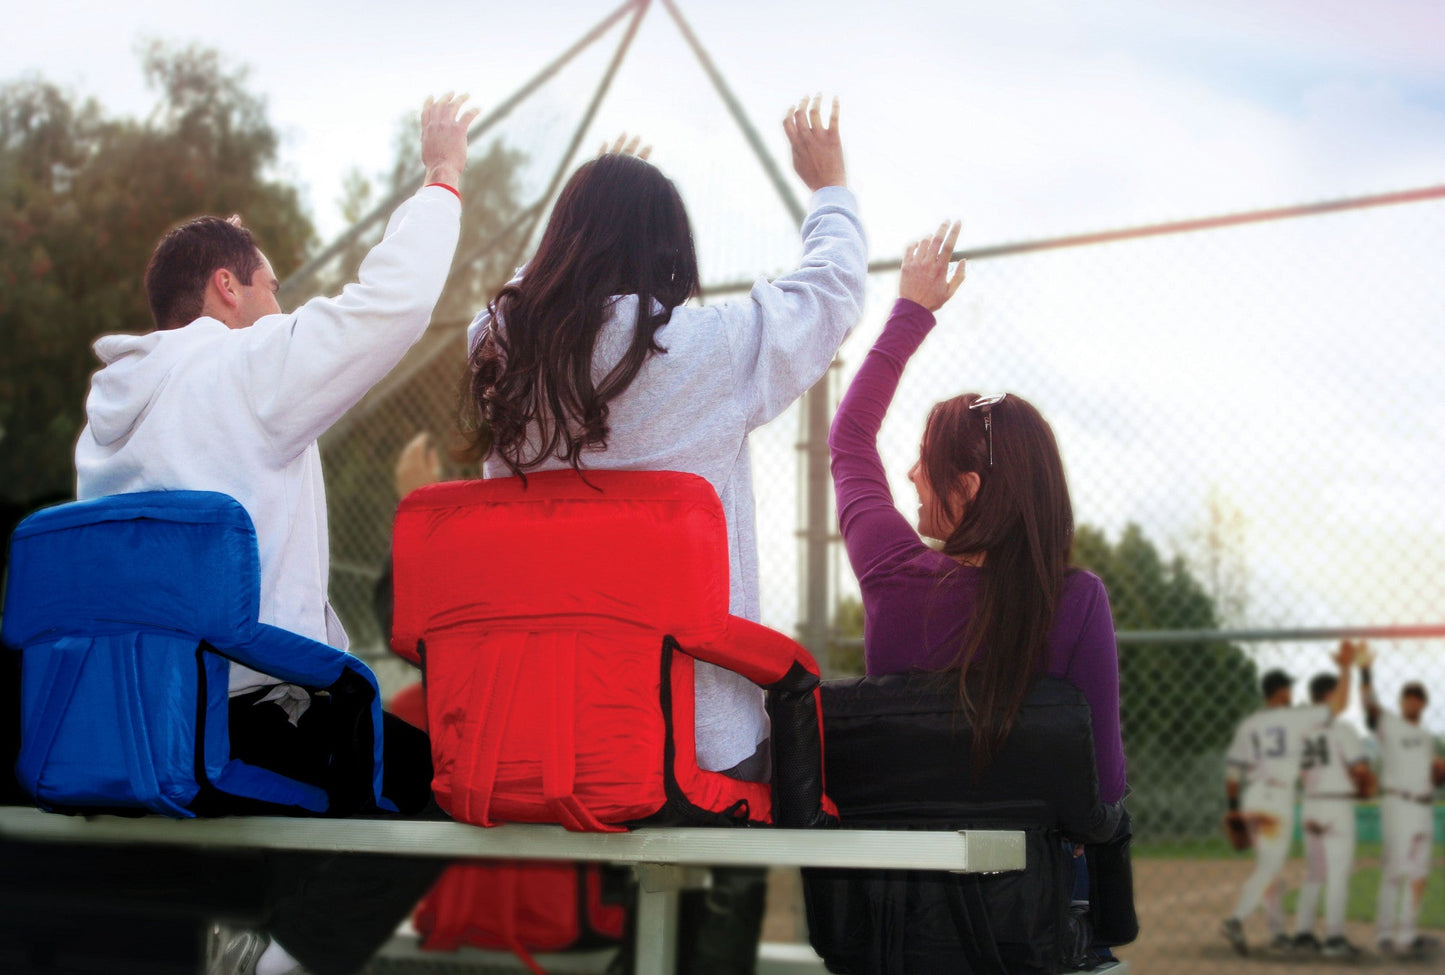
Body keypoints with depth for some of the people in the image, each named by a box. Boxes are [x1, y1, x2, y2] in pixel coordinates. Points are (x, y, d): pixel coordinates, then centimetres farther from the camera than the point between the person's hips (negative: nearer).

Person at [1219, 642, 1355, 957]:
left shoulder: (1247, 725, 7)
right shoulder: (1296, 718, -5)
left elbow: (1232, 768, 5)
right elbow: (1338, 705, -1)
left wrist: (1233, 807, 15)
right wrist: (1345, 668, 9)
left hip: (1251, 802, 6)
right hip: (1279, 802, -6)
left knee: (1270, 866, 15)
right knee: (1268, 869, -7)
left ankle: (1278, 932, 17)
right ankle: (1236, 920, -23)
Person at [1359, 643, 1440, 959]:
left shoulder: (1427, 738, 19)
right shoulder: (1389, 725, -2)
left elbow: (1434, 774, 21)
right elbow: (1370, 705, -21)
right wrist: (1364, 671, -34)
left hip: (1424, 807, 7)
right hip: (1397, 802, -7)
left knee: (1418, 875, 8)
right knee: (1395, 871, -10)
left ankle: (1406, 935, 14)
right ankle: (1385, 934, -6)